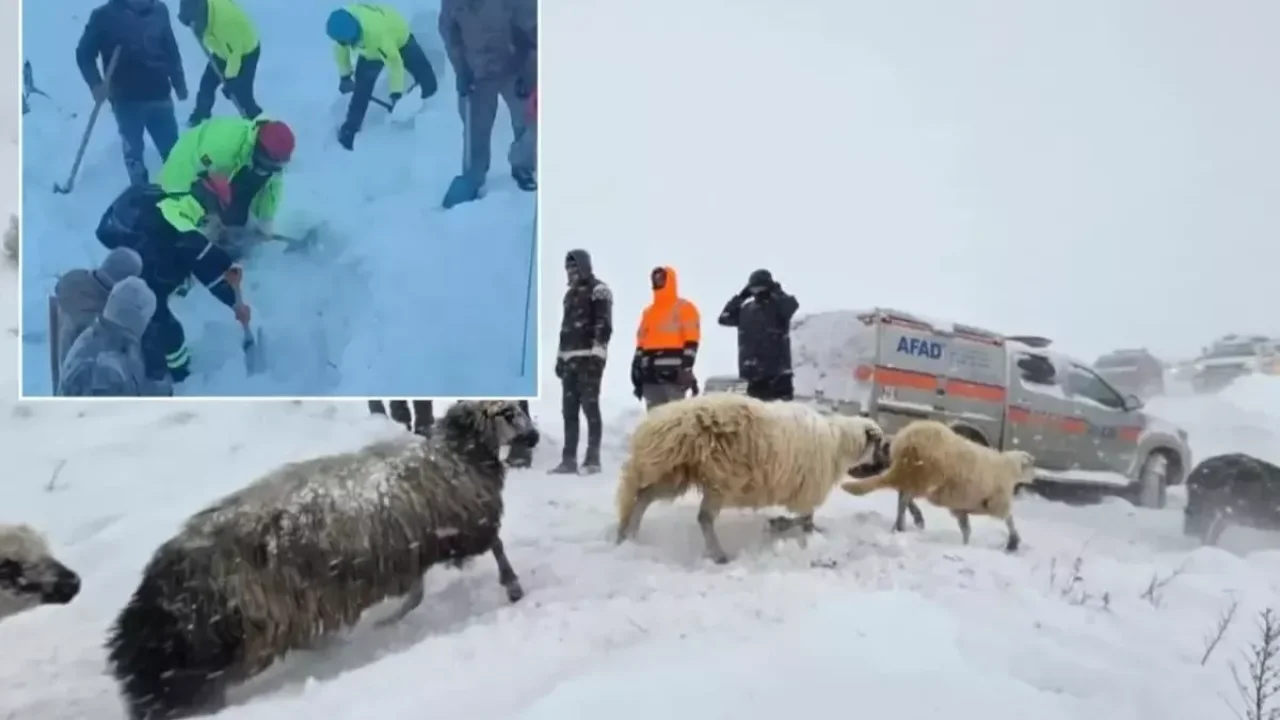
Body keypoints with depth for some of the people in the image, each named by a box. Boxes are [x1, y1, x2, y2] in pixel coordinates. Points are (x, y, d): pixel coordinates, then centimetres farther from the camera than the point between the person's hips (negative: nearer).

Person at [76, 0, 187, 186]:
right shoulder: (105, 16, -10)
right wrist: (96, 84, -14)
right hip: (126, 100, -2)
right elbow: (85, 53, -2)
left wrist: (179, 83, 14)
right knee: (133, 150, 11)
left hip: (159, 96, 2)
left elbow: (171, 50, 10)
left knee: (172, 148, 11)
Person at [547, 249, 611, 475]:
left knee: (590, 407, -9)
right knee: (569, 410, 5)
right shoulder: (571, 293, 23)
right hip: (570, 358, 8)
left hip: (589, 357, -8)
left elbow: (604, 325, -13)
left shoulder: (598, 290, -3)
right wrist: (560, 357, 21)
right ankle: (569, 460, 8)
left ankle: (593, 459, -6)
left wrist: (596, 354, -21)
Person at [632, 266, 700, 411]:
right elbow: (641, 343, 22)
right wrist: (636, 369, 16)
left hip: (673, 372, -7)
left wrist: (685, 367, -16)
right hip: (651, 374, 7)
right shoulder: (648, 312, 22)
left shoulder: (684, 308, 1)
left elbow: (691, 342, -7)